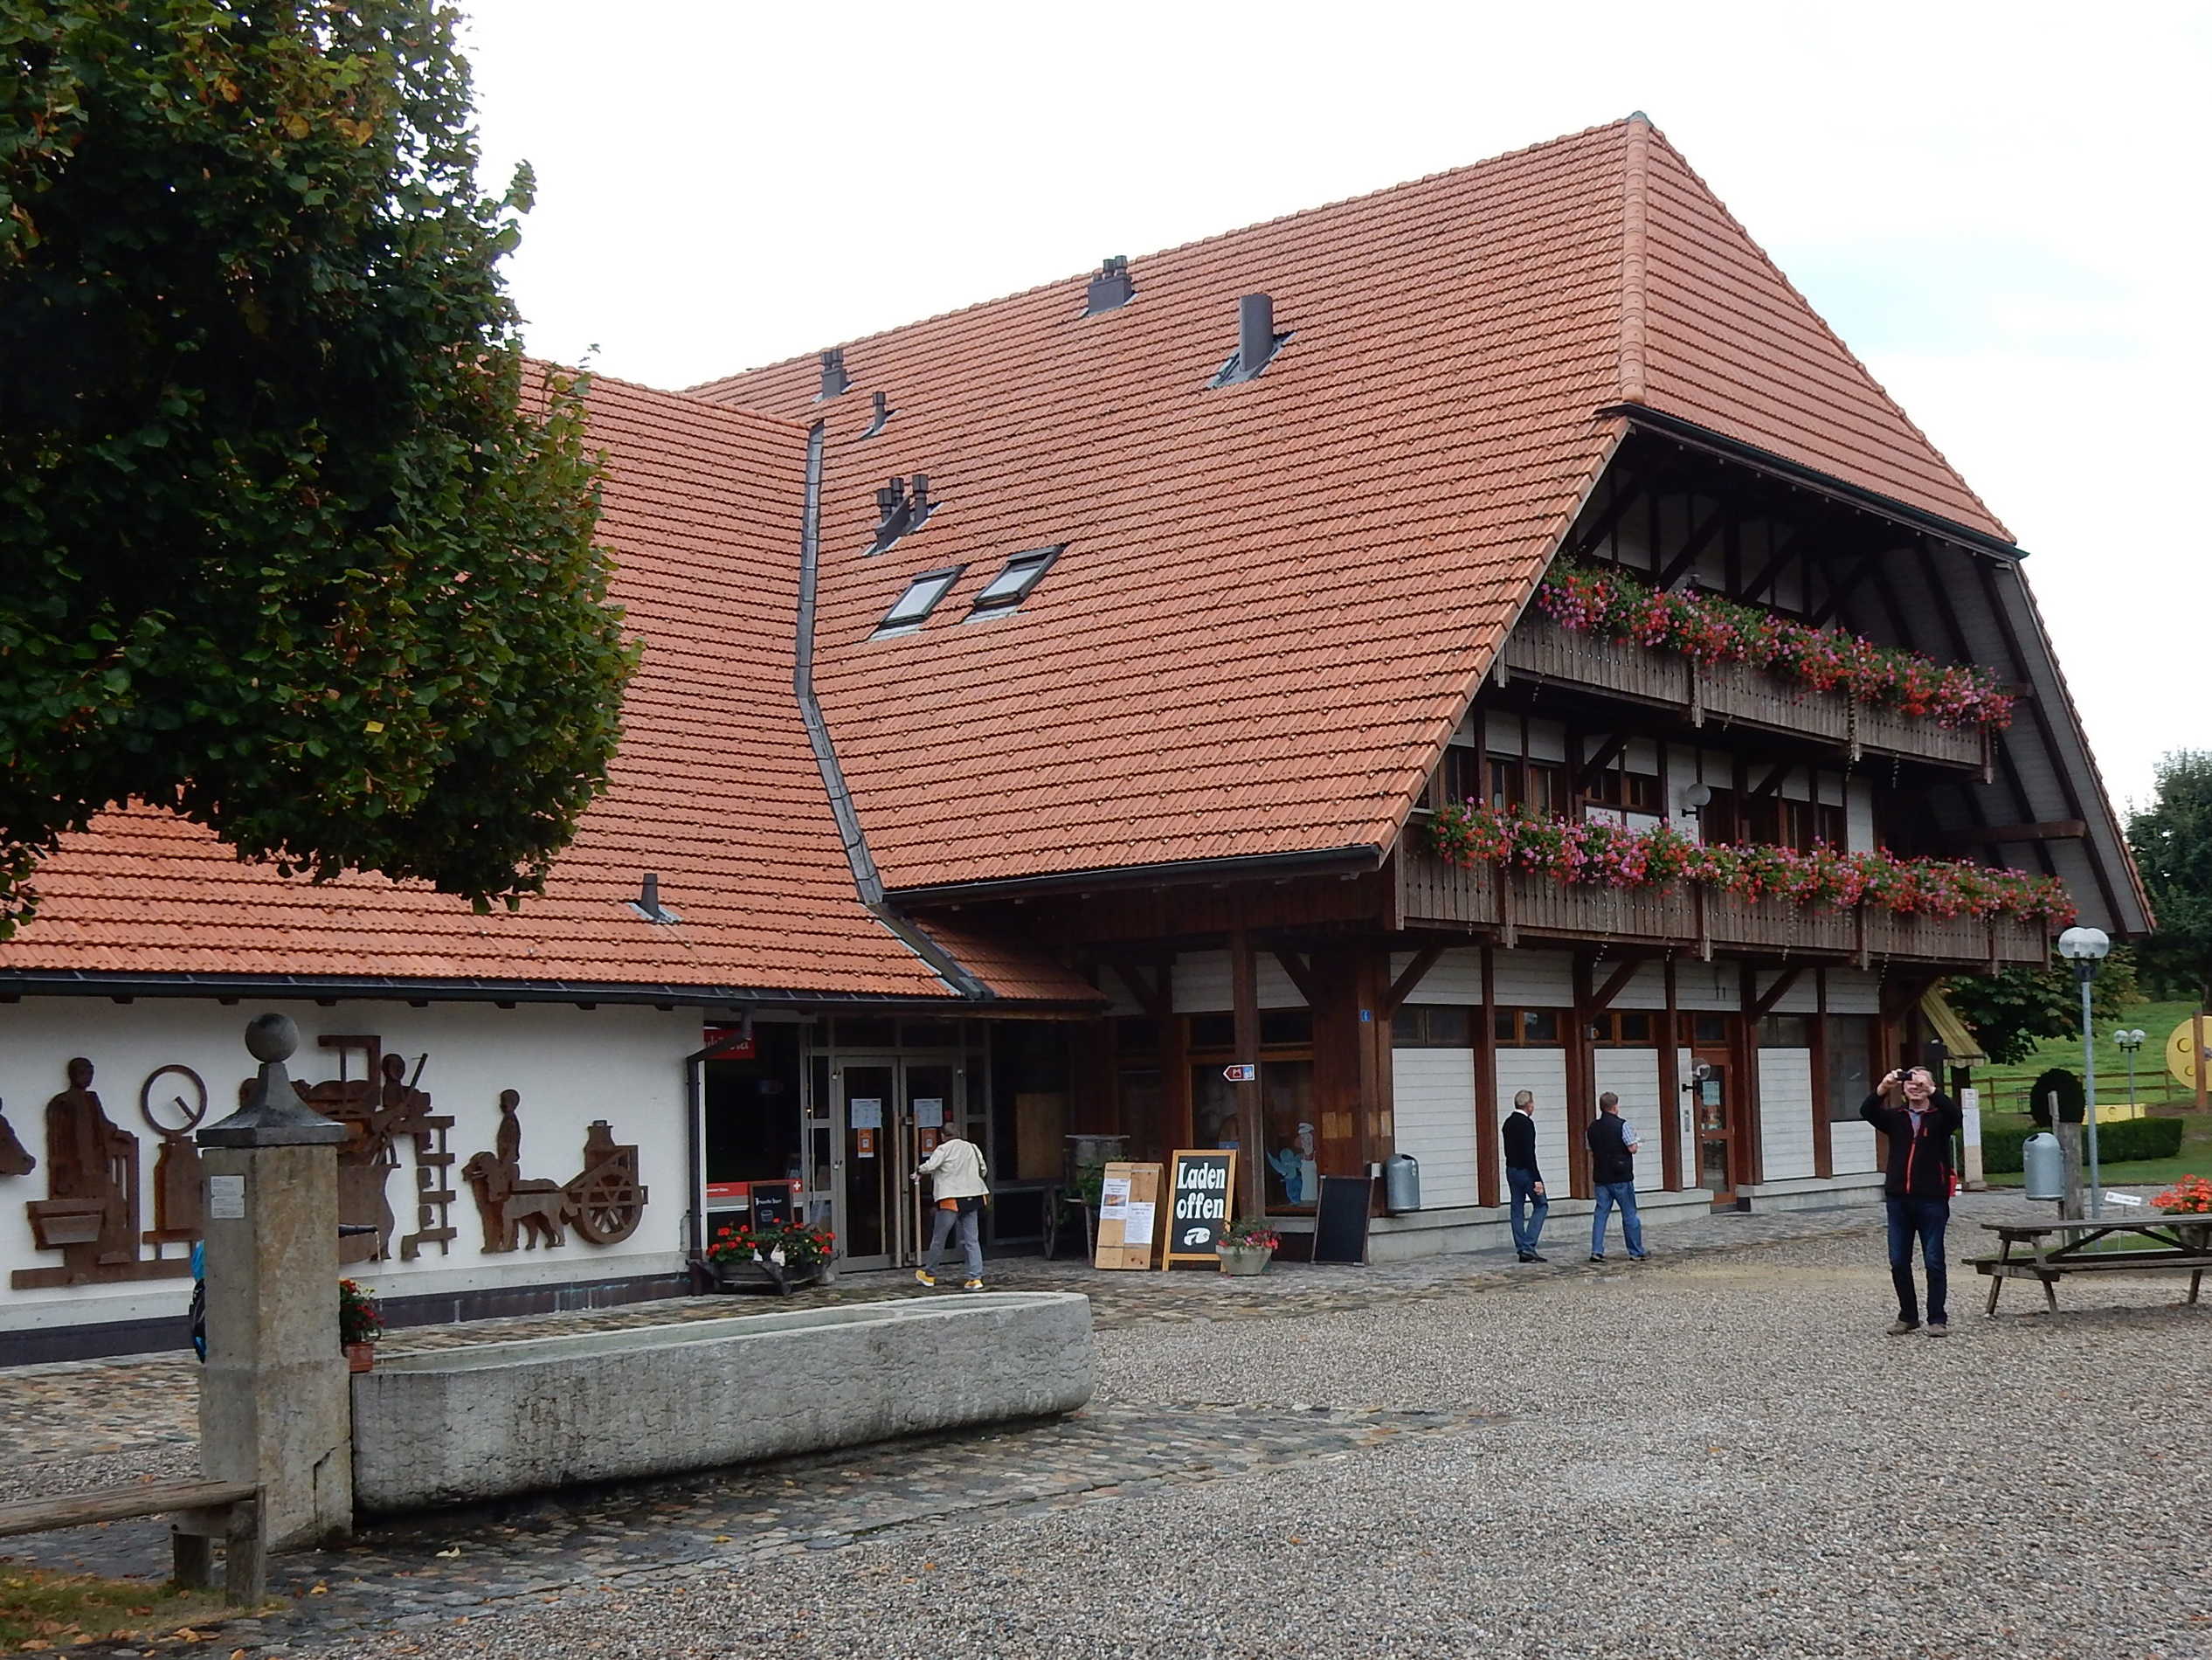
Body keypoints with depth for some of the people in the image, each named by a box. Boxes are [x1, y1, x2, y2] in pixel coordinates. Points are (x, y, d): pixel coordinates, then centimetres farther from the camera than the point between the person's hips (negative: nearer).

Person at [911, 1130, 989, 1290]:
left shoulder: (944, 1149, -8)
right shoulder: (972, 1148, 10)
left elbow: (929, 1166, -16)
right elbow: (983, 1171, 15)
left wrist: (919, 1173, 5)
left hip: (951, 1200, -5)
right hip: (972, 1198, 5)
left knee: (939, 1238, 9)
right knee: (972, 1240, 4)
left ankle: (929, 1274, 21)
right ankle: (975, 1278, -3)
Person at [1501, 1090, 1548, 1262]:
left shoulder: (1508, 1123, 11)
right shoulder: (1526, 1123, -16)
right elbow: (1529, 1153, -21)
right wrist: (1537, 1179, -20)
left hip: (1511, 1170, 8)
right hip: (1525, 1171, -8)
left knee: (1517, 1209, 9)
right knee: (1541, 1205, 0)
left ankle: (1521, 1249, 10)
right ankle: (1528, 1246, -9)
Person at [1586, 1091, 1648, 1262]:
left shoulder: (1592, 1127, 7)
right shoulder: (1622, 1125, -11)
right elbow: (1632, 1148, -10)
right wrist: (1633, 1135, 7)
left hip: (1601, 1178, 5)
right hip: (1621, 1178, -5)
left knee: (1601, 1213, 6)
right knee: (1629, 1214, 5)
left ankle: (1596, 1251, -2)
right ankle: (1636, 1253, 11)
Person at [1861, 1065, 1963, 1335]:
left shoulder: (1940, 1117, 3)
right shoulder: (1895, 1117, 10)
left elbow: (1956, 1114, -20)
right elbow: (1867, 1112, -7)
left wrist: (1931, 1091, -32)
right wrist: (1883, 1089, -25)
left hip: (1932, 1199, -3)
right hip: (1898, 1199, 3)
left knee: (1934, 1261, -1)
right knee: (1898, 1261, 6)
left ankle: (1937, 1319, 6)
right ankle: (1908, 1316, 18)